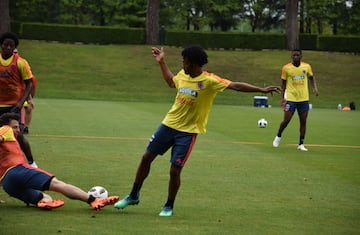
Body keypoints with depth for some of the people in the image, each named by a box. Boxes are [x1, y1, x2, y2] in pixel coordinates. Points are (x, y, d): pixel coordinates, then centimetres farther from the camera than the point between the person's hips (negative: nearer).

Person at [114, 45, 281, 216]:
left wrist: (262, 90, -25)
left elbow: (236, 86, -19)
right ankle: (133, 196, 25)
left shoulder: (209, 81, -16)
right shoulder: (182, 75, 2)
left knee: (175, 170, -8)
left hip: (188, 131, -6)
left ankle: (169, 207, 15)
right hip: (169, 124, 6)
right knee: (146, 157, 8)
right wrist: (161, 62, 24)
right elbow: (171, 81, 26)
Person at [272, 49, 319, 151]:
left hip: (304, 99, 2)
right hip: (290, 98, -2)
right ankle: (278, 136, 23)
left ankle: (301, 144, 12)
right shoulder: (286, 68, -3)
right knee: (286, 120, -5)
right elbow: (283, 83, 5)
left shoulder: (307, 66, 2)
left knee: (303, 122, 2)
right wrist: (283, 97, 0)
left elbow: (311, 78, 16)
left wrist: (315, 88, -1)